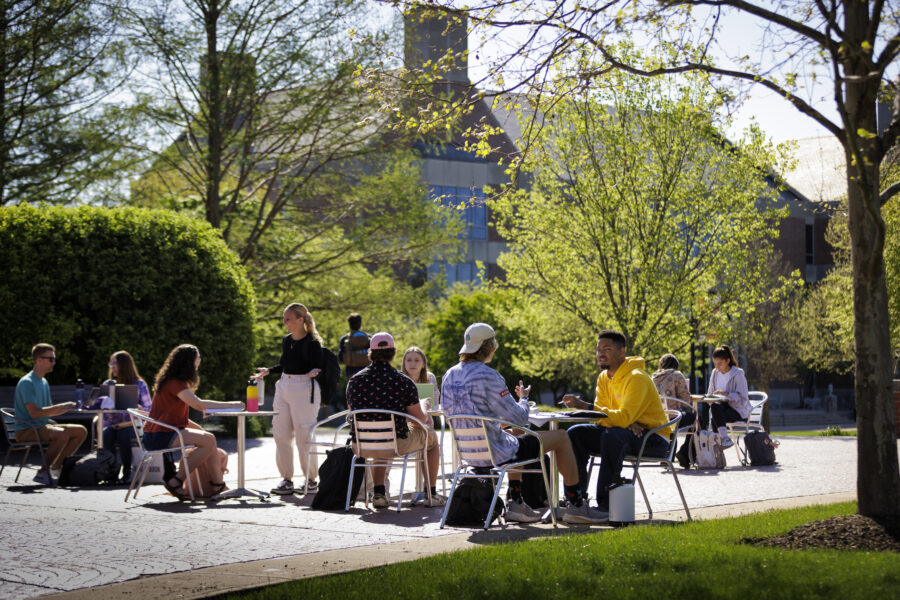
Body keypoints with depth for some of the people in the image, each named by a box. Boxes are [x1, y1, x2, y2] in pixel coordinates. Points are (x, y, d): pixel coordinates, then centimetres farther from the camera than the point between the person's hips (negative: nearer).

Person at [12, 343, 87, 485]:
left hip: (42, 426, 9)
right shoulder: (26, 382, -13)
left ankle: (57, 466, -2)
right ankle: (43, 472, -20)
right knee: (62, 434, -33)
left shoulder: (44, 383, 17)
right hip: (26, 430, -9)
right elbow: (34, 413, -22)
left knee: (81, 431, -3)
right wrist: (61, 407, -20)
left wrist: (68, 407, 2)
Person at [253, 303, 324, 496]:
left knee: (304, 436, -4)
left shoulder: (312, 342, -8)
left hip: (304, 389, -7)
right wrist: (268, 371, 14)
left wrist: (314, 372, -29)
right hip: (284, 388, 7)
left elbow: (318, 368, -8)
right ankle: (286, 480, 11)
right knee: (281, 435, 4)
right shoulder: (286, 340, 12)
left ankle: (312, 480, 7)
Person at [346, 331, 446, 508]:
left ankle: (379, 493, 32)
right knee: (430, 436, 26)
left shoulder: (354, 381, -1)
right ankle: (431, 494, 29)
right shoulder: (403, 381, -11)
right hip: (397, 444, -3)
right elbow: (419, 419, -4)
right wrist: (426, 420, 21)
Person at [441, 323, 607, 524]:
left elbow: (448, 410, 16)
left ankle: (515, 504, 32)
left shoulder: (449, 375, 2)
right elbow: (520, 418, -19)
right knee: (560, 437, 9)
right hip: (496, 452, -8)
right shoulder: (488, 376, -22)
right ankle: (577, 506, 18)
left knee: (513, 434, 40)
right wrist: (523, 398, 4)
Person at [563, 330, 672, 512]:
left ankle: (606, 505, -36)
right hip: (623, 432, 8)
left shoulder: (637, 378, -19)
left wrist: (584, 406, -36)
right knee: (575, 433, -8)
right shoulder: (604, 378, 8)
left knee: (613, 434, -37)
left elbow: (624, 417, -31)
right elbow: (599, 417, 0)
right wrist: (625, 422, -21)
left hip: (654, 438, -8)